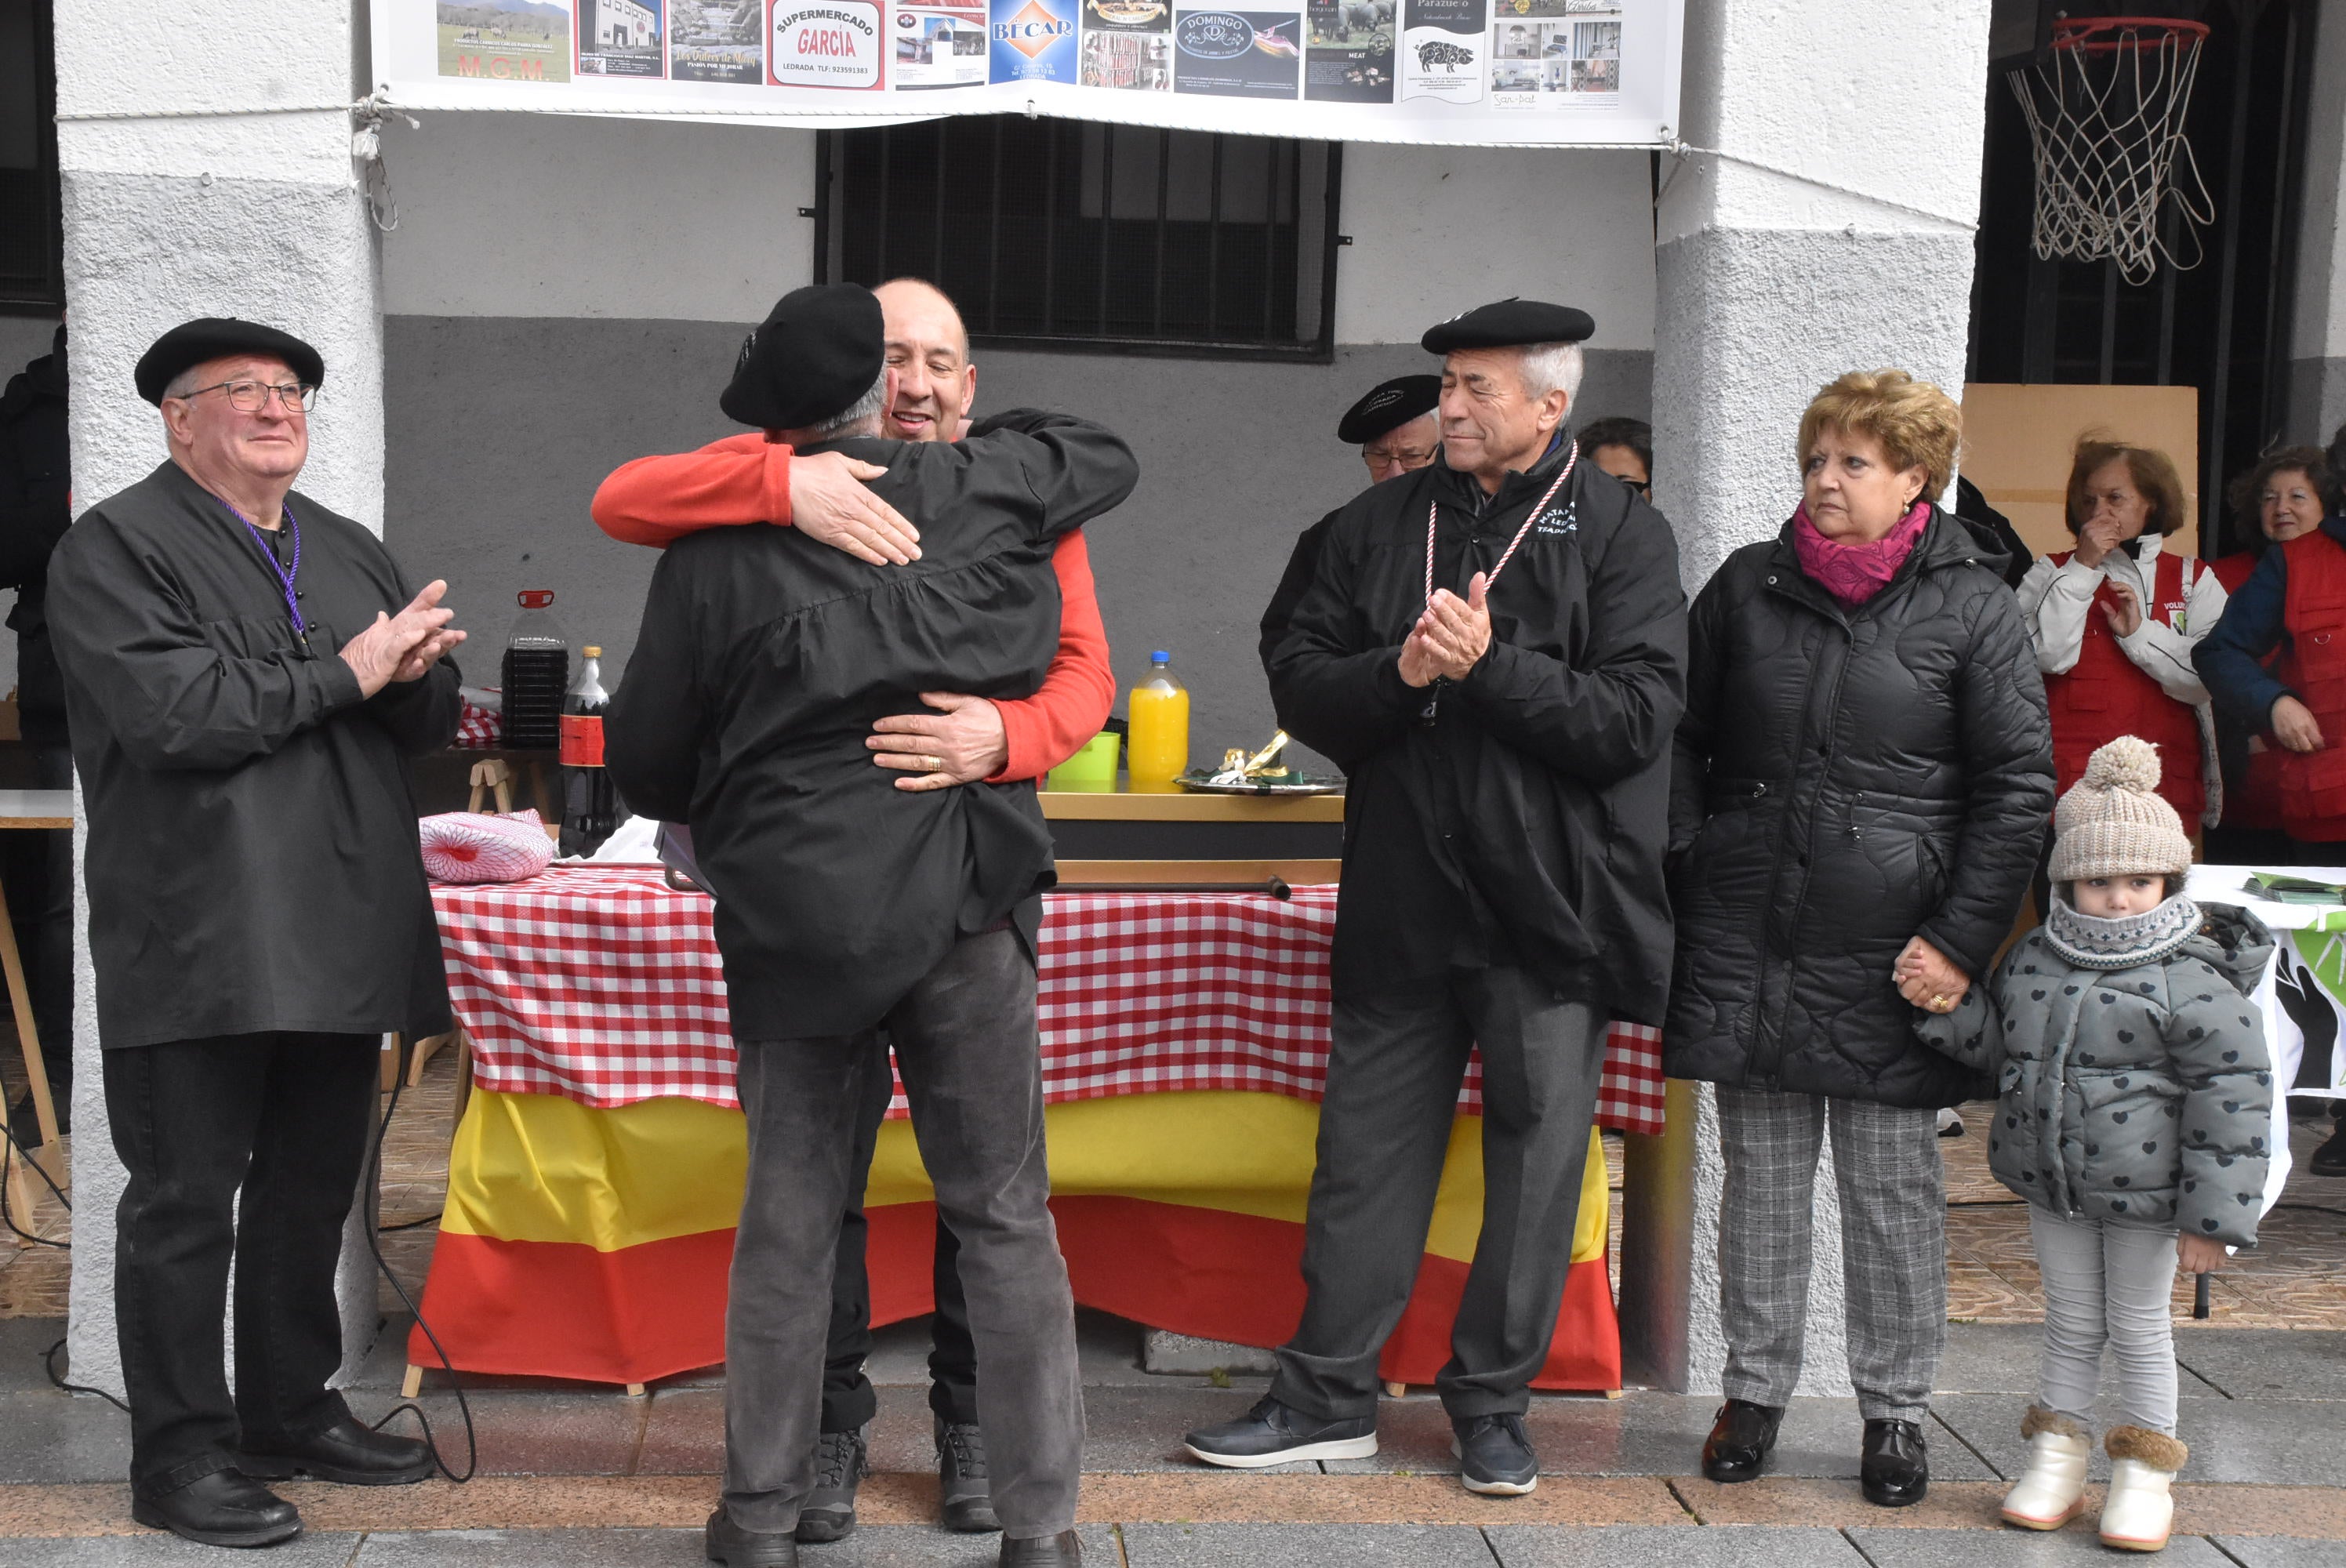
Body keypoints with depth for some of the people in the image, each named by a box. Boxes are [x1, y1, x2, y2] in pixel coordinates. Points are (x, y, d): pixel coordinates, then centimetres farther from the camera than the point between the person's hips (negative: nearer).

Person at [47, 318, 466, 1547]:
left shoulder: (352, 553, 18)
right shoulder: (115, 548, -3)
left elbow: (430, 724, 14)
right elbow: (172, 713, -18)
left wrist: (415, 673, -9)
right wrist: (343, 674, -11)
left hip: (338, 941, 7)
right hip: (197, 946, -6)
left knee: (312, 1191, 16)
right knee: (186, 1202, 1)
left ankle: (293, 1413, 30)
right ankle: (180, 1456, 13)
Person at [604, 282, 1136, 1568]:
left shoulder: (717, 554, 0)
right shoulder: (972, 492, 1)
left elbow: (643, 762, 7)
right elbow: (1107, 457, 22)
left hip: (790, 921, 0)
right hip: (965, 908, 0)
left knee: (788, 1226, 11)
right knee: (1006, 1221, 7)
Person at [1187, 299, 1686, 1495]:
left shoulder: (1620, 533, 0)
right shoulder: (1377, 523, 10)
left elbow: (1634, 720, -10)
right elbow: (1298, 682, 5)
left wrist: (1490, 666, -18)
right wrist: (1398, 673, -14)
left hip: (1549, 905, -2)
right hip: (1402, 898, 3)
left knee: (1536, 1161, 6)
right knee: (1365, 1152, 8)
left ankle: (1492, 1405, 22)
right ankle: (1328, 1397, 21)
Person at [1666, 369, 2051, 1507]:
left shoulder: (1970, 606, -1)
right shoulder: (1747, 586, 7)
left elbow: (2016, 787, -1)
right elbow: (1681, 739, 14)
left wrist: (1962, 943, -8)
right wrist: (1682, 875, 3)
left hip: (1888, 953, -2)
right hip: (1747, 943, 3)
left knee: (1894, 1189, 6)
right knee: (1761, 1179, 10)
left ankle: (1895, 1412, 20)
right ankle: (1754, 1391, 24)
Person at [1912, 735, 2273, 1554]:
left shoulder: (2193, 982, -16)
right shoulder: (2032, 959, 1)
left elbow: (2231, 1100, -15)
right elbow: (1996, 1041, 15)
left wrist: (2213, 1215, -16)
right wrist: (1944, 1004, -5)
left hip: (2143, 1191, -4)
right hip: (2053, 1186, 5)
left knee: (2139, 1326, 9)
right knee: (2070, 1321, 16)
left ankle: (2145, 1470, 25)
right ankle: (2056, 1455, 28)